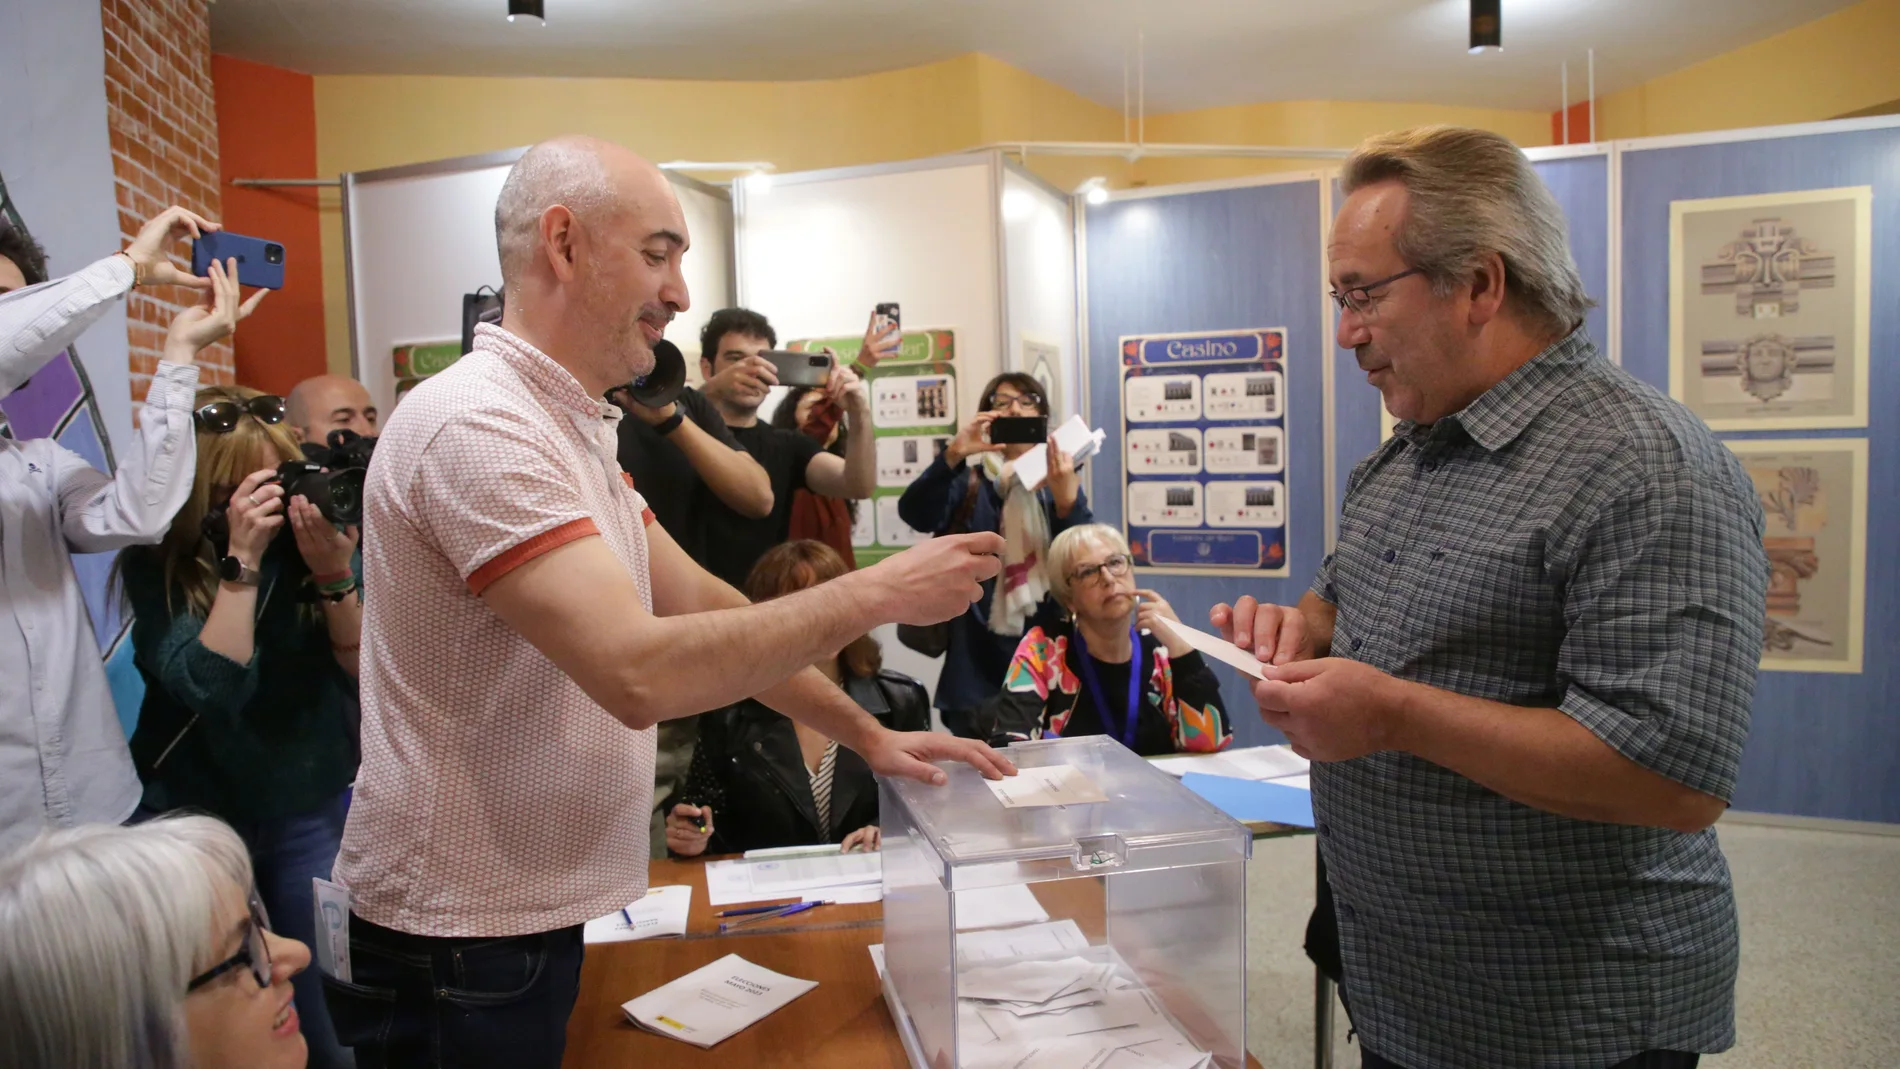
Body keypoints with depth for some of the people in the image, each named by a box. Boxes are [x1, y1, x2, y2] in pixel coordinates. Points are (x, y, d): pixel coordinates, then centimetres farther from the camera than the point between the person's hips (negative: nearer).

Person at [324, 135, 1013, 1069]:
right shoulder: (478, 425, -23)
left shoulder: (571, 429, 10)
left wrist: (868, 736, 4)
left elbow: (700, 603, 9)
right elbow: (639, 671, -32)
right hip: (456, 947, -9)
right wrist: (877, 594, -23)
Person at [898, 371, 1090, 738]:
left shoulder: (1060, 476, 10)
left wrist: (1067, 497, -23)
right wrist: (952, 455, -29)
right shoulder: (969, 480, 6)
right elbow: (914, 513, -15)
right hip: (981, 660, -2)